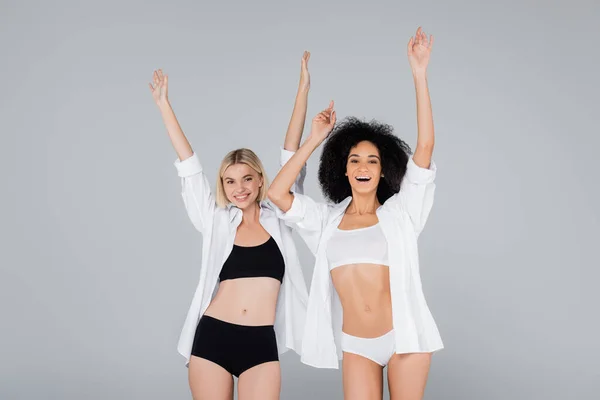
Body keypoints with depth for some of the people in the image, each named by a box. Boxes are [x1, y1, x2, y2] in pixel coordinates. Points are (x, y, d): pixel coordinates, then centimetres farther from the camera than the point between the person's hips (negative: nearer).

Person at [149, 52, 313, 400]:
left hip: (261, 343, 0)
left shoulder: (278, 219, 6)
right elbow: (190, 167, 5)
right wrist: (164, 105, 5)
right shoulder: (217, 221, 7)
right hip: (212, 337, 1)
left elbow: (291, 158, 2)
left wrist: (303, 90, 0)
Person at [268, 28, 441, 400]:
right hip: (355, 344, 2)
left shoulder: (398, 212, 1)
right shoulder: (327, 219, 8)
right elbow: (277, 194, -3)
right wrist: (314, 139, 2)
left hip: (404, 334, -2)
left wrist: (420, 74, -11)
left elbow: (425, 147, -8)